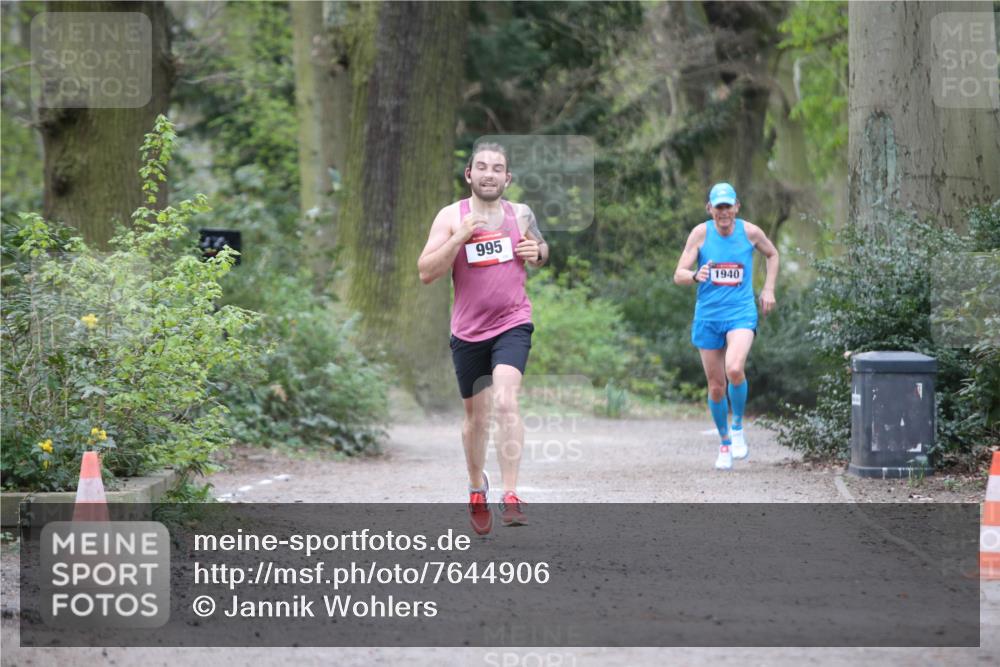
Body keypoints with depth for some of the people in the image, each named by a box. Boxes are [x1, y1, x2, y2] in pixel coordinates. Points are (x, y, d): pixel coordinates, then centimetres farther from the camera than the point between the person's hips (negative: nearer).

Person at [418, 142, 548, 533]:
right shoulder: (451, 216, -3)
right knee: (477, 416, 13)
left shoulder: (521, 215, 4)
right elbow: (426, 273, -11)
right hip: (468, 331, 1)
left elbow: (542, 252, 23)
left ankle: (510, 496, -26)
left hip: (512, 324, -1)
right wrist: (460, 237, -23)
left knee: (506, 401, -22)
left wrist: (537, 253, -2)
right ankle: (477, 488, 39)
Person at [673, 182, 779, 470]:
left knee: (734, 369, -27)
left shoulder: (750, 231, -2)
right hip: (708, 316, 2)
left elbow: (772, 255, 19)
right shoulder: (700, 233, -4)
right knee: (716, 386, 6)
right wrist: (695, 275, -27)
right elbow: (678, 275, -5)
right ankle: (725, 442, 27)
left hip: (741, 313, -1)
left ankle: (738, 426, -3)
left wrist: (768, 288, 9)